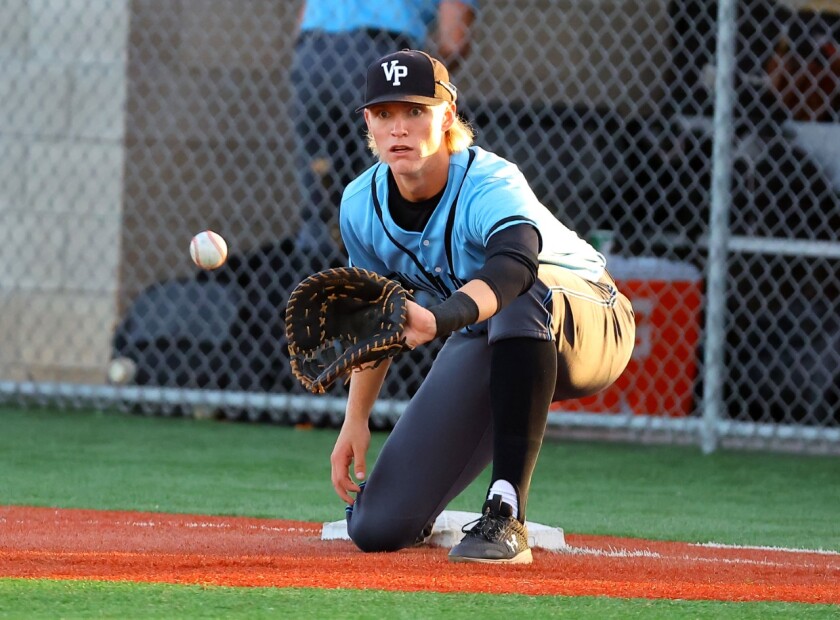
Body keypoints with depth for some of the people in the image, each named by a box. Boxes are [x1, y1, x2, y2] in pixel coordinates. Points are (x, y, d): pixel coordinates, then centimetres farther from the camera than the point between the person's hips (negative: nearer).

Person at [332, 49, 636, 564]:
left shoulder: (490, 185, -31)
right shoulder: (362, 205, -12)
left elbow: (515, 264, -54)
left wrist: (437, 320, -72)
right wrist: (356, 419, -2)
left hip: (591, 330, -5)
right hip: (484, 345, 5)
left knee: (520, 299, -45)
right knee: (376, 529, -12)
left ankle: (506, 516, -40)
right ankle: (422, 518, 29)